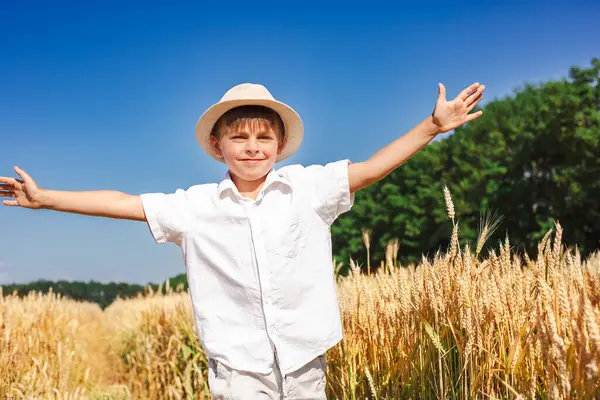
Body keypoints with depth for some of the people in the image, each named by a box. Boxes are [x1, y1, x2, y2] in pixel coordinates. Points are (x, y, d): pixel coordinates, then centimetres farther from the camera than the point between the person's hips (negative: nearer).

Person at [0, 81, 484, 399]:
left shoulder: (308, 187, -2)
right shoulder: (197, 206, 0)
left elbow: (370, 169, -7)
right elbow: (124, 203, 2)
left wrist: (433, 126, -15)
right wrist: (44, 198, 3)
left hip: (304, 357, 1)